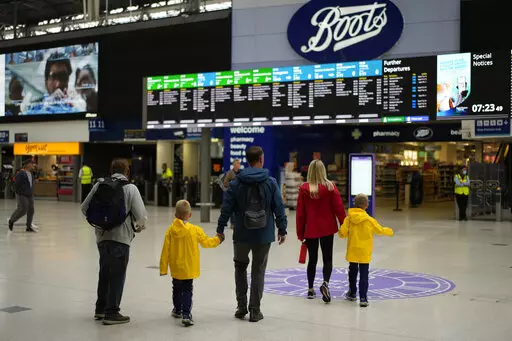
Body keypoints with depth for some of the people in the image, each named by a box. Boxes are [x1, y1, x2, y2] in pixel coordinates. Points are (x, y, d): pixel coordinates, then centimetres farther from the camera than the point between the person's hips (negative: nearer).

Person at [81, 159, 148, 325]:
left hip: (102, 237, 5)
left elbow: (85, 208, 8)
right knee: (117, 275, 5)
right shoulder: (130, 188, -7)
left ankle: (100, 309, 31)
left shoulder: (100, 185, 5)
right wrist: (139, 227, 10)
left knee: (104, 273, 19)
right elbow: (141, 216, -11)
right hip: (121, 238, -5)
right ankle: (111, 313, 9)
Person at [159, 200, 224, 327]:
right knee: (187, 291, 3)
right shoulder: (195, 230, -11)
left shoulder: (171, 230, -7)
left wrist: (163, 268, 1)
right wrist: (218, 239, 21)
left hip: (175, 268, 2)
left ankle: (177, 310, 38)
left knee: (177, 289, 20)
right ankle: (186, 315, -7)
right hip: (189, 268, -2)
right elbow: (206, 242, 2)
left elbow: (166, 250, -6)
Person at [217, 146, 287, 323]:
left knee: (240, 267, 20)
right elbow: (279, 208, -4)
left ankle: (241, 306, 19)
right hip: (264, 235, -1)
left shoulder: (236, 183, -4)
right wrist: (282, 230, 6)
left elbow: (226, 208, -3)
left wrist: (220, 229, 6)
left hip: (242, 235, 1)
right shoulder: (271, 182, -6)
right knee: (258, 271, 9)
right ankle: (255, 311, 12)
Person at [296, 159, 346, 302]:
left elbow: (300, 212, -3)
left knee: (312, 259, 13)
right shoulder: (330, 187, -7)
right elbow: (339, 208, -6)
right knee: (327, 258, 7)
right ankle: (325, 283, -17)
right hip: (327, 228, -1)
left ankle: (310, 289, 18)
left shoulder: (304, 188, -7)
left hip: (310, 229, 1)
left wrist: (300, 233, 6)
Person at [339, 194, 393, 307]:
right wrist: (389, 231, 24)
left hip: (352, 251, 2)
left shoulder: (348, 219, -8)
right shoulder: (369, 220, -10)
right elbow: (380, 230, 3)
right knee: (364, 275, 1)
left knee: (353, 272, 20)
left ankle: (352, 293, 34)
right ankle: (363, 298, -5)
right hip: (364, 252, -2)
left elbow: (342, 233, -9)